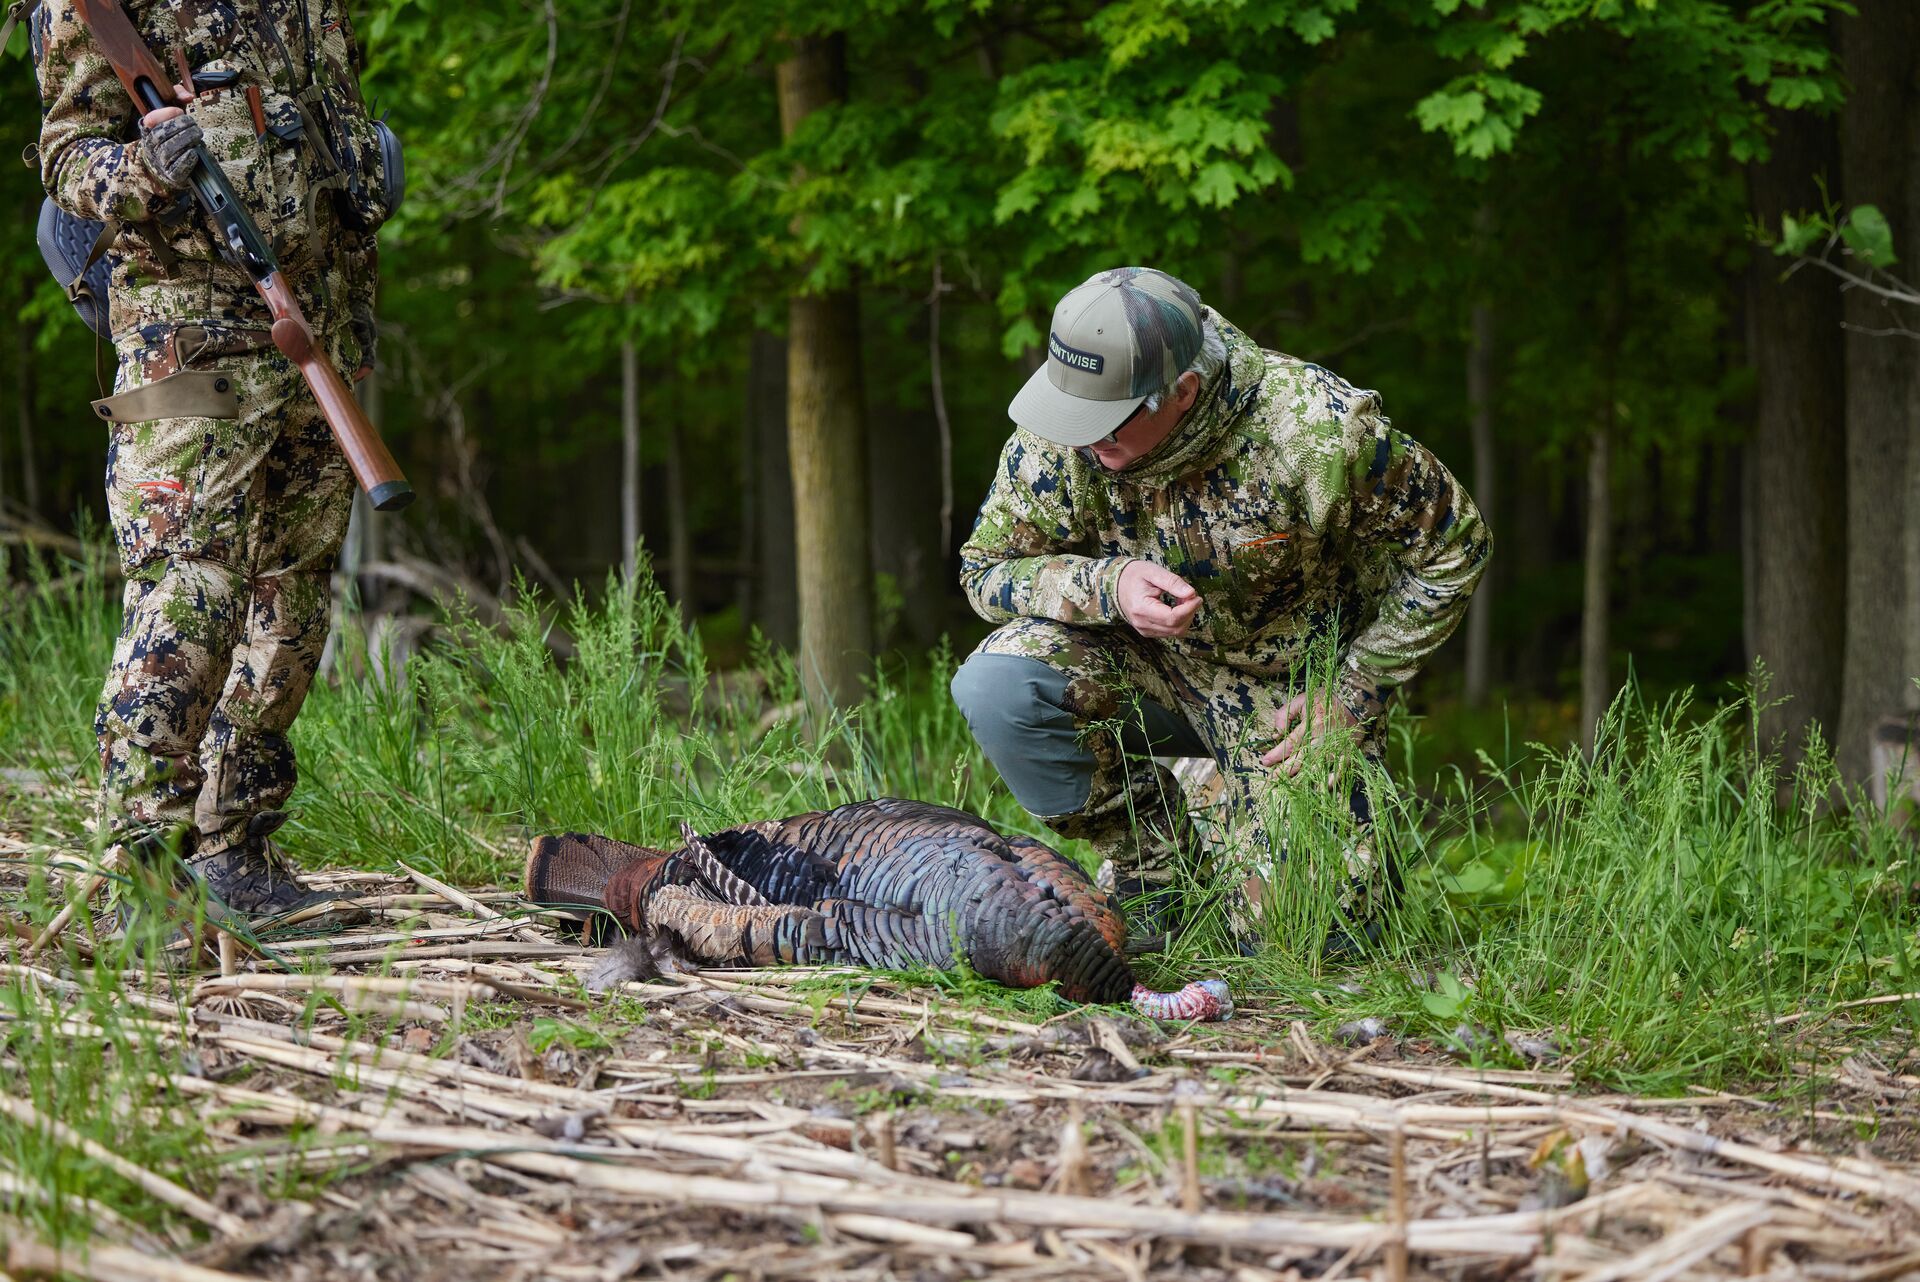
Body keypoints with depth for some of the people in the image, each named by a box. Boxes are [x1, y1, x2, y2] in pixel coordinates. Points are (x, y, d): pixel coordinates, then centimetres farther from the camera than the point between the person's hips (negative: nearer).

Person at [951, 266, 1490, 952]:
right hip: (1148, 664, 3)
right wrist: (1110, 584, -30)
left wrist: (1350, 701, -13)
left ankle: (1362, 856, 26)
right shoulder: (1058, 437, -21)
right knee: (993, 686, -27)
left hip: (1293, 689, -2)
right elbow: (987, 571, -9)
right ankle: (1158, 870, -4)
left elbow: (1452, 549, -14)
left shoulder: (1319, 432, -29)